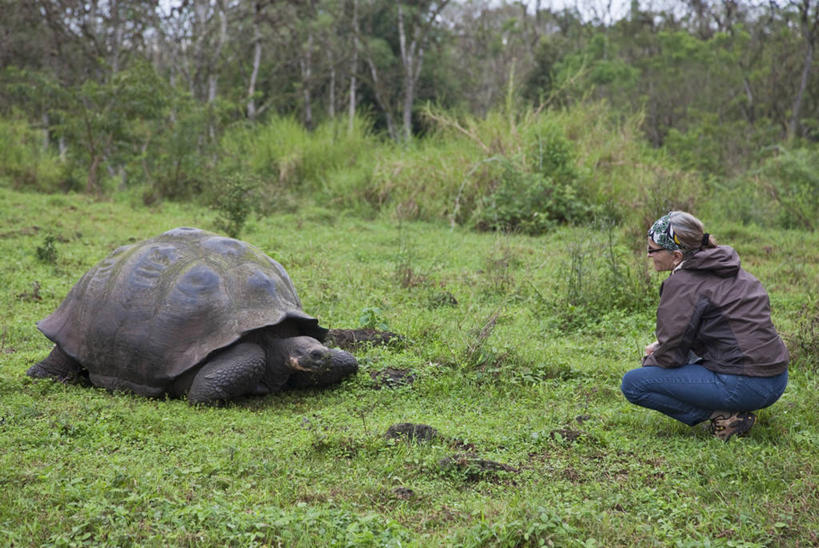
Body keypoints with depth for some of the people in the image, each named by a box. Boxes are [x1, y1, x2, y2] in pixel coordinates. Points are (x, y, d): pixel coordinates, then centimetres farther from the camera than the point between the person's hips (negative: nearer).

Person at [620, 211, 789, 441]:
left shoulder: (682, 284, -12)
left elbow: (671, 355, -9)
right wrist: (660, 345, 21)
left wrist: (649, 360, 13)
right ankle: (734, 410, 13)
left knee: (633, 383, -3)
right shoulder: (727, 267, 14)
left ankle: (721, 416, -7)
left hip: (742, 387, -9)